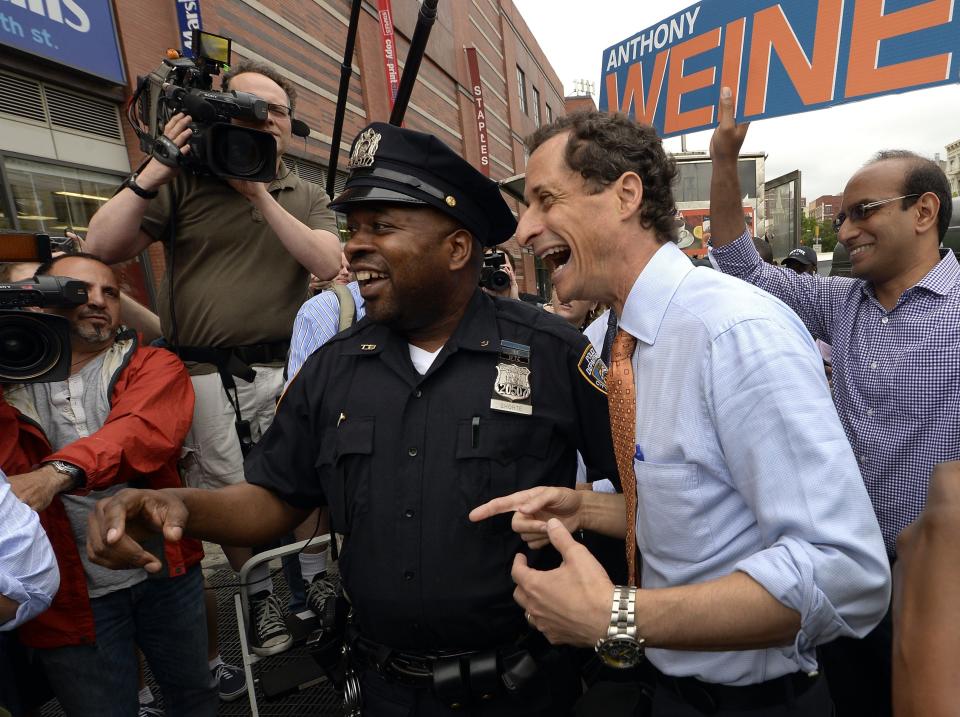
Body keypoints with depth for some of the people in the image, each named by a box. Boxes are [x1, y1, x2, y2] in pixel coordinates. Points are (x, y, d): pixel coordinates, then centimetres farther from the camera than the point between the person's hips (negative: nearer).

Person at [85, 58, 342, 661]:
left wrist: (260, 194, -13)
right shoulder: (184, 183, 3)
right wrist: (153, 171, -13)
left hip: (281, 368, 1)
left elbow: (326, 262, -9)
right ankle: (262, 594, 32)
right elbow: (104, 247, -3)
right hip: (204, 374, 0)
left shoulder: (308, 198, 10)